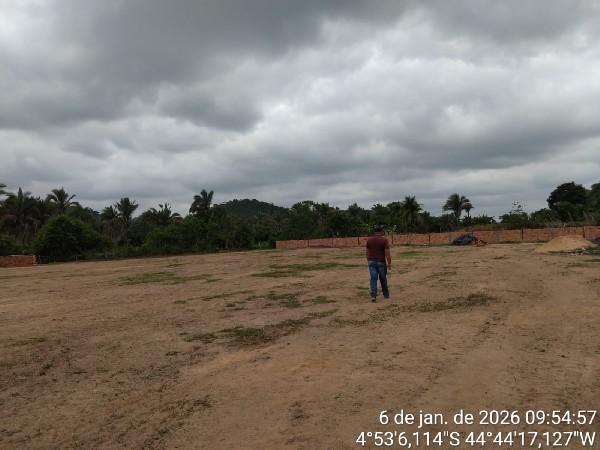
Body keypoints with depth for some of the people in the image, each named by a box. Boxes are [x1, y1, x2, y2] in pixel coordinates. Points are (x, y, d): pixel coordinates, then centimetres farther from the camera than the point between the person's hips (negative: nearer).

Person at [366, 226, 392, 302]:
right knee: (383, 278, 13)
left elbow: (367, 252, 8)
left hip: (372, 262, 2)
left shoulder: (369, 240, 4)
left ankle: (373, 295, -11)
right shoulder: (384, 240, -8)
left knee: (373, 279, -1)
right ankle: (386, 294, 28)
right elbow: (387, 252, -12)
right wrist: (389, 263, -9)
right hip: (381, 262, -2)